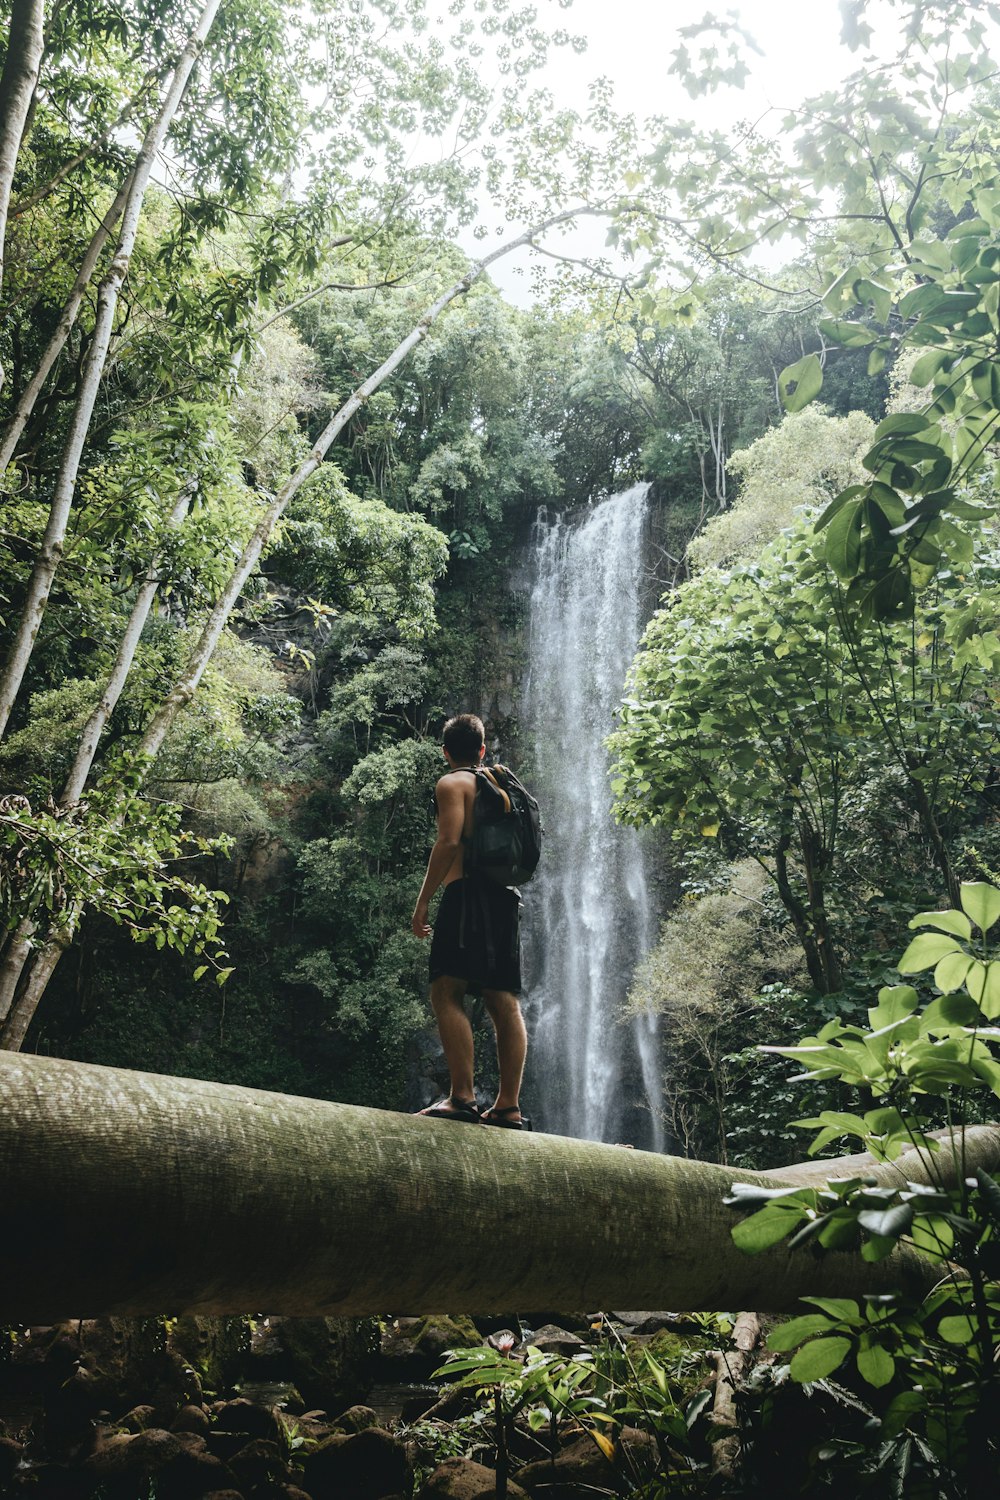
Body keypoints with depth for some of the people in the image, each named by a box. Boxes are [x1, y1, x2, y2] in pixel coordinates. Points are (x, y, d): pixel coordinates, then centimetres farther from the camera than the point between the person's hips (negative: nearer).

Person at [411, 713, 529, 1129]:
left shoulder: (452, 783, 2)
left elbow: (449, 842, -12)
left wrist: (422, 900, -11)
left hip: (466, 893, -8)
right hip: (504, 898, 8)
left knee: (447, 993, -12)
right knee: (504, 1003, 3)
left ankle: (463, 1097, -22)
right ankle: (508, 1106, 1)